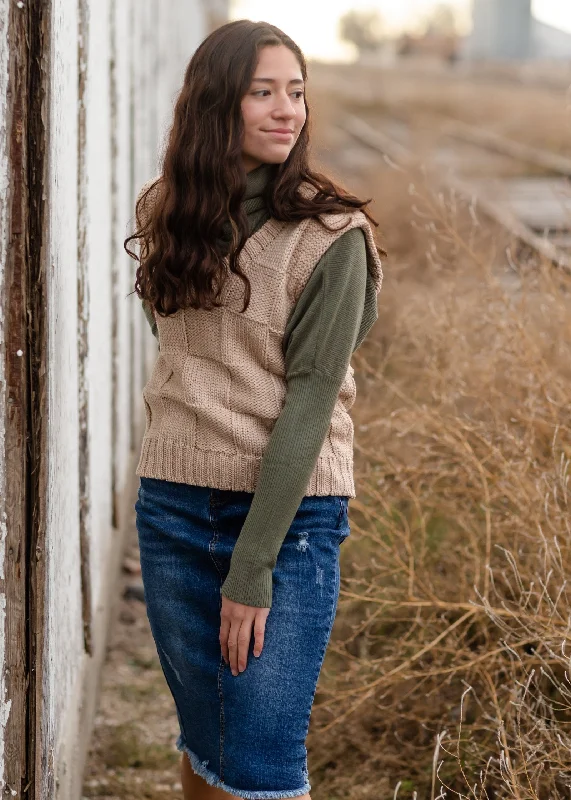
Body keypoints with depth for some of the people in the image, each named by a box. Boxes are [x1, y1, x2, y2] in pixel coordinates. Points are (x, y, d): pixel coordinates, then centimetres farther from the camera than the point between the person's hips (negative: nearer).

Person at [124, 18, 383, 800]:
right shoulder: (169, 214, 6)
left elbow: (311, 399, -14)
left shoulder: (329, 233, -10)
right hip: (173, 503, 5)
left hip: (291, 511, -5)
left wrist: (253, 568, -17)